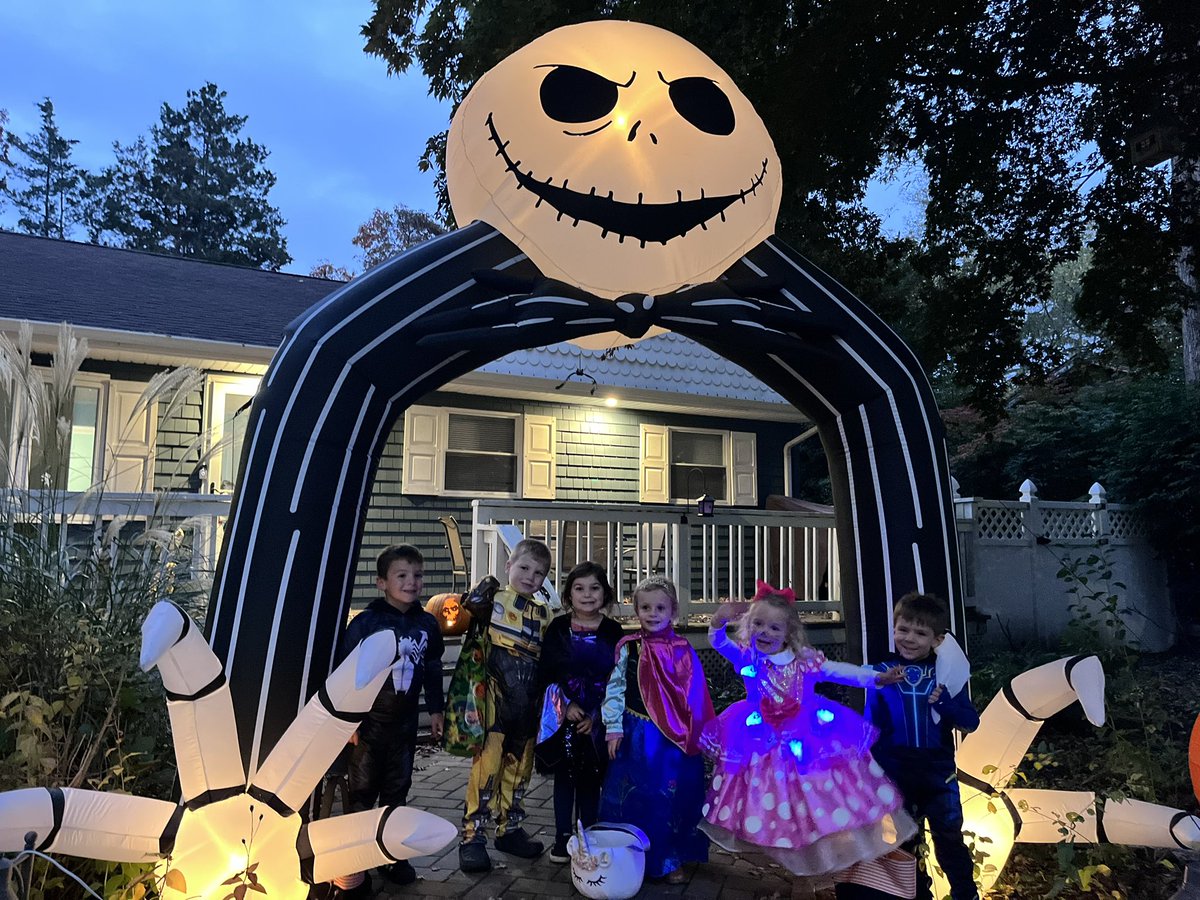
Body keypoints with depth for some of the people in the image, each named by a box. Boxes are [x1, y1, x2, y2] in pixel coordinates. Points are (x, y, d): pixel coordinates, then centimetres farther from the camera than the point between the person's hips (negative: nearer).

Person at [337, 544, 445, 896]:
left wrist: (436, 709, 12)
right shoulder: (365, 622, -14)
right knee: (362, 791, 6)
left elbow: (433, 671, 12)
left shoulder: (427, 625, 2)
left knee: (397, 789, 15)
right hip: (369, 721, -4)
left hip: (405, 723, 5)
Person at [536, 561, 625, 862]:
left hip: (597, 719, 0)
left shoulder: (613, 632, -2)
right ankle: (562, 838, 20)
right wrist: (566, 703, -14)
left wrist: (595, 716, -10)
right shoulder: (557, 628, -2)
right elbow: (545, 672, -4)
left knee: (591, 779, 7)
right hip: (563, 716, 0)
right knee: (565, 775, 9)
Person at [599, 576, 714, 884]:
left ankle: (670, 860, 26)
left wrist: (694, 735, 0)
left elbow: (695, 698, 2)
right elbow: (614, 688, -2)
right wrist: (613, 729, -6)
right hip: (636, 735, 0)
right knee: (632, 797, 8)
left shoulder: (683, 651, -2)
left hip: (673, 738, 1)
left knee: (672, 798, 9)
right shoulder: (628, 648, -3)